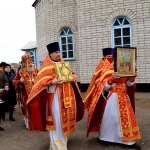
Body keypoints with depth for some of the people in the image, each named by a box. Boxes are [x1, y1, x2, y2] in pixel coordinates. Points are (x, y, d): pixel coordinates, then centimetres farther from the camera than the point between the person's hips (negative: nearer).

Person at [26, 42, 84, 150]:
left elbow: (72, 74, 20)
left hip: (66, 95, 7)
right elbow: (40, 81, -11)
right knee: (56, 119, -6)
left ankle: (63, 140, 31)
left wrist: (72, 78, -2)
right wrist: (52, 82, -25)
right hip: (54, 95, -6)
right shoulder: (46, 66, -4)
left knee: (65, 117, 14)